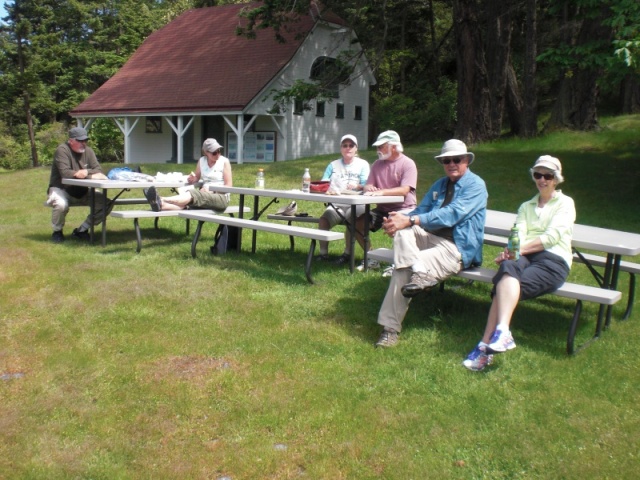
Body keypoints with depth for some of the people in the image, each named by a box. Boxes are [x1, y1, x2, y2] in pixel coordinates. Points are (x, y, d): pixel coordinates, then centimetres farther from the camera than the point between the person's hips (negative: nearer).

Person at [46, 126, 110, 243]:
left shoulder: (88, 151, 2)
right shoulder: (62, 150, -16)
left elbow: (98, 170, -5)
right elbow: (65, 173, -29)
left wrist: (86, 172, -27)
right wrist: (90, 174, -28)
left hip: (82, 192, 6)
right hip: (61, 189, -6)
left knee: (106, 203, -11)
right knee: (61, 204, -38)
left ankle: (81, 230, 3)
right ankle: (57, 231, -5)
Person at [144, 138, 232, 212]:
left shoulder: (224, 162, -3)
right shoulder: (201, 161, 11)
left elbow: (229, 185, -5)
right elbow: (197, 178, 21)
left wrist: (211, 190, -16)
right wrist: (192, 179, -4)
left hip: (221, 198, -4)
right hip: (205, 195, 4)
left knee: (193, 194, -34)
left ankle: (162, 200, -53)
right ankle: (161, 205, -58)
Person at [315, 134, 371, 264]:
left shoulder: (363, 164, 10)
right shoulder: (333, 165, 20)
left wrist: (357, 187, -25)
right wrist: (328, 189, -13)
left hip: (354, 205, -3)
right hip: (335, 204, 3)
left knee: (350, 216, -33)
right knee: (324, 218, -25)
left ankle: (347, 253, -22)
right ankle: (323, 252, -14)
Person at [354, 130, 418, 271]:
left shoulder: (408, 164, -7)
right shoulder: (378, 164, 12)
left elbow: (404, 190, -20)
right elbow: (368, 186, 8)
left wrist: (381, 192, -31)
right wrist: (369, 188, -18)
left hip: (404, 209, -6)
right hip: (382, 208, 6)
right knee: (357, 224, -9)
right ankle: (372, 258, 7)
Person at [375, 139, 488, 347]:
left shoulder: (475, 185, -4)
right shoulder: (439, 185, 22)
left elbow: (451, 215, -20)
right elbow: (422, 210, 12)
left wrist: (410, 221, -29)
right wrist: (398, 219, -14)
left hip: (458, 249, -7)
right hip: (431, 237, 7)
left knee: (403, 268, -30)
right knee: (402, 230, -28)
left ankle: (391, 328, -26)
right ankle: (420, 273, -45)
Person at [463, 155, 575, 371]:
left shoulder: (565, 203, 16)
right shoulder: (526, 206, 30)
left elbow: (552, 236, -2)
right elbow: (518, 234, 10)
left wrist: (521, 248, -16)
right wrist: (511, 250, -14)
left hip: (553, 259, -3)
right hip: (524, 256, 3)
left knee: (505, 284, -33)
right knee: (508, 266, -35)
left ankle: (486, 344, -43)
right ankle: (501, 332, -49)